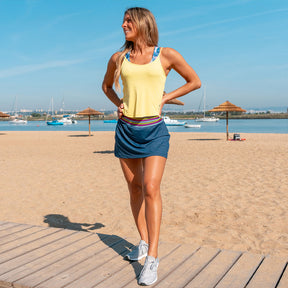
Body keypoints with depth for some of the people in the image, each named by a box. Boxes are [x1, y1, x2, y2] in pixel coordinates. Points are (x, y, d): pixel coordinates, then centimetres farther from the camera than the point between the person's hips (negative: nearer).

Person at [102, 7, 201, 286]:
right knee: (134, 188, 10)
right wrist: (118, 104, 7)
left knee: (150, 188, -15)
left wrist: (165, 98, 0)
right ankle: (143, 242, 27)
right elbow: (107, 85, 26)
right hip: (126, 129, 4)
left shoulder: (166, 55, -1)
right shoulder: (118, 58, 8)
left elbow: (195, 82, 8)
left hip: (154, 131, -4)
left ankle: (152, 258, -10)